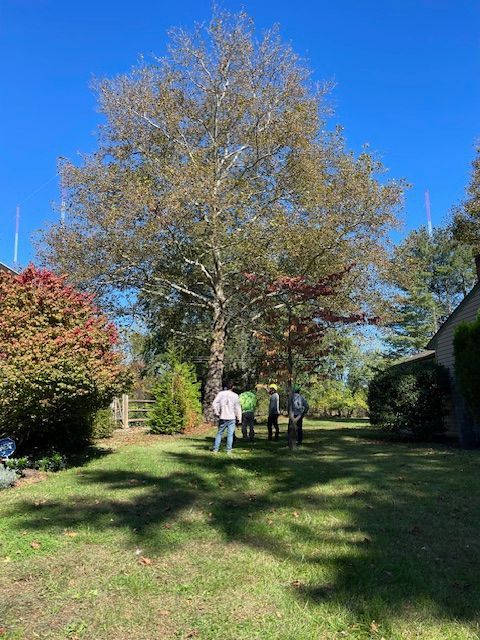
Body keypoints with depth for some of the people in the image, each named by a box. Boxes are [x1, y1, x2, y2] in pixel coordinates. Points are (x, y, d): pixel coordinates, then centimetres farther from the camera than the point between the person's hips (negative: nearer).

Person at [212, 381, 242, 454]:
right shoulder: (235, 395, 0)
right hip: (231, 418, -1)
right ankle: (229, 450, 2)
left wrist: (216, 413, 4)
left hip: (222, 417, 1)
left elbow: (214, 404, -4)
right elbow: (237, 407, 1)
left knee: (219, 433, 9)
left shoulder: (220, 393, 2)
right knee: (230, 434, 3)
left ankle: (215, 449, 9)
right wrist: (239, 418, 6)